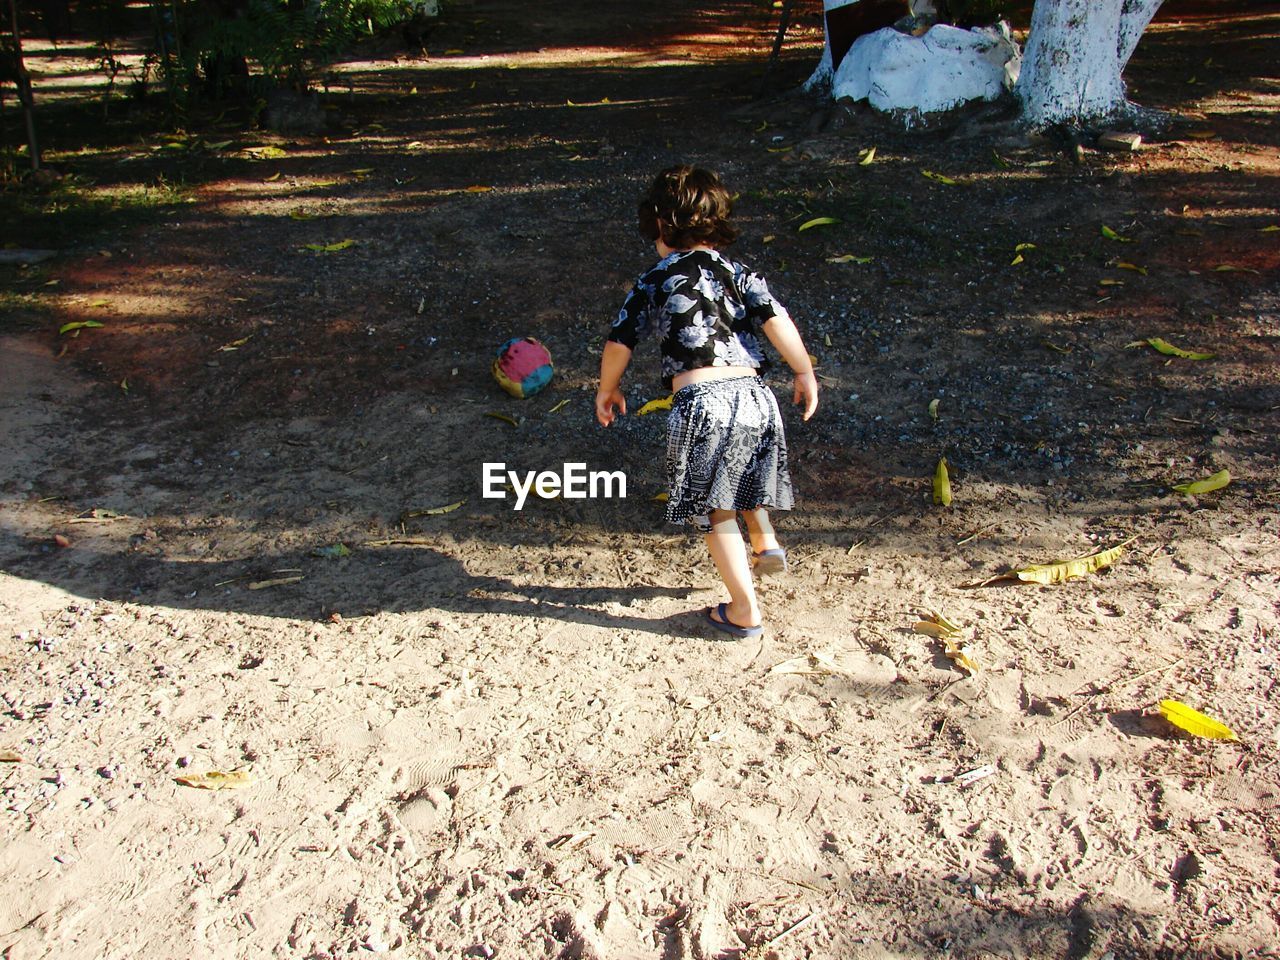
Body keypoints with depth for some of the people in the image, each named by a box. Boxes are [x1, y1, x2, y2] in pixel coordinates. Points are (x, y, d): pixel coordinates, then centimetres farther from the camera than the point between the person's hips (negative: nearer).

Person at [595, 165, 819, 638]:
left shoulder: (654, 282, 7)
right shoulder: (739, 273, 14)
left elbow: (618, 343, 7)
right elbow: (777, 321, -1)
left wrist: (607, 389, 23)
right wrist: (805, 373, 8)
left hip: (701, 400, -4)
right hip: (755, 396, 4)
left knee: (715, 510, 8)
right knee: (744, 477, 36)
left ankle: (744, 611, 12)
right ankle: (765, 543, 31)